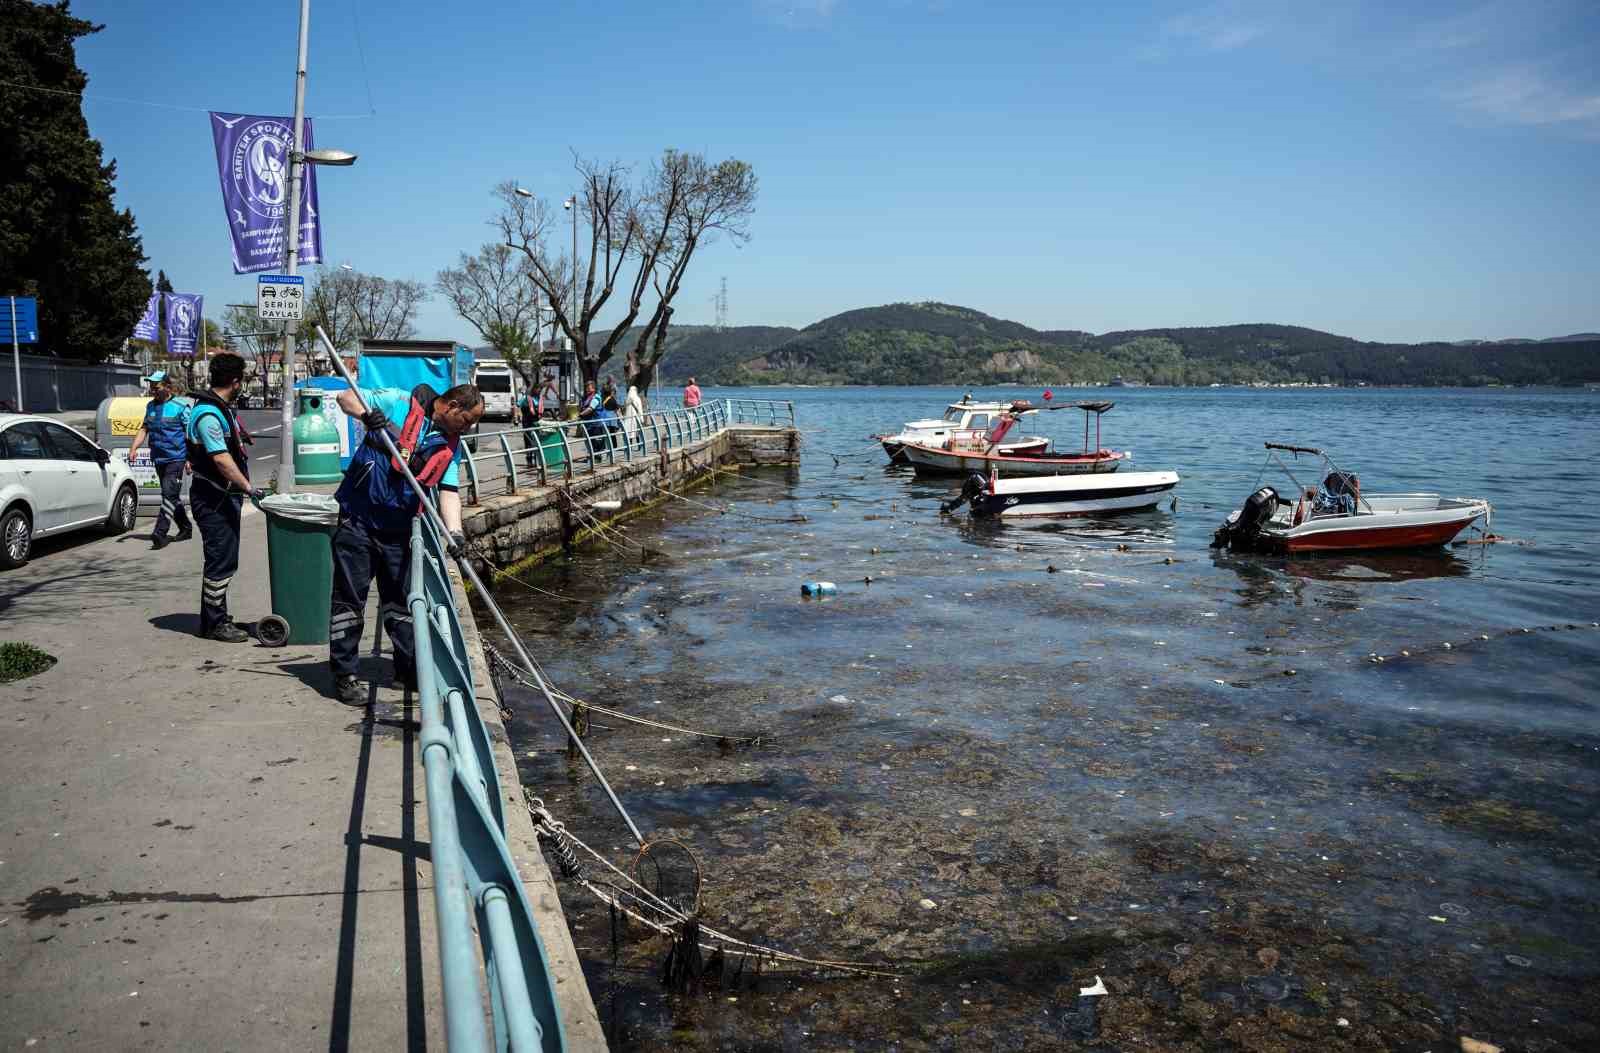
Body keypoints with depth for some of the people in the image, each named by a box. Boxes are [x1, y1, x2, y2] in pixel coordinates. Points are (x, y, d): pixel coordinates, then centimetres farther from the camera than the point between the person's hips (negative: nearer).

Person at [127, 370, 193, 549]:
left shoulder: (181, 406, -8)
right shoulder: (151, 406, 12)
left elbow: (191, 434, -8)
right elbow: (144, 429, 17)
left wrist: (190, 459, -13)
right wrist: (133, 448, 2)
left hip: (176, 458, -7)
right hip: (158, 459, 7)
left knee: (169, 494, -14)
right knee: (172, 495, 14)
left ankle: (160, 533, -19)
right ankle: (186, 529, 26)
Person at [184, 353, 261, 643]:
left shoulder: (222, 409, 13)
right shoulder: (208, 414, -19)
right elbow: (221, 459, -26)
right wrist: (249, 487, -27)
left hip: (225, 497, 10)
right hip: (213, 499, -10)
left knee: (222, 560, 16)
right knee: (221, 561, -5)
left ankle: (214, 618, 26)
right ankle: (215, 624, 3)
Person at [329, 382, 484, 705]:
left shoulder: (451, 445, 7)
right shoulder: (400, 402, -8)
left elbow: (449, 491, 1)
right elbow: (346, 397, -4)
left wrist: (455, 532, -15)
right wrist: (367, 414, -26)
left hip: (398, 529, 6)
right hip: (358, 520, -5)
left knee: (401, 599, 14)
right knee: (349, 599, 0)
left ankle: (410, 670, 26)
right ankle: (344, 675, 10)